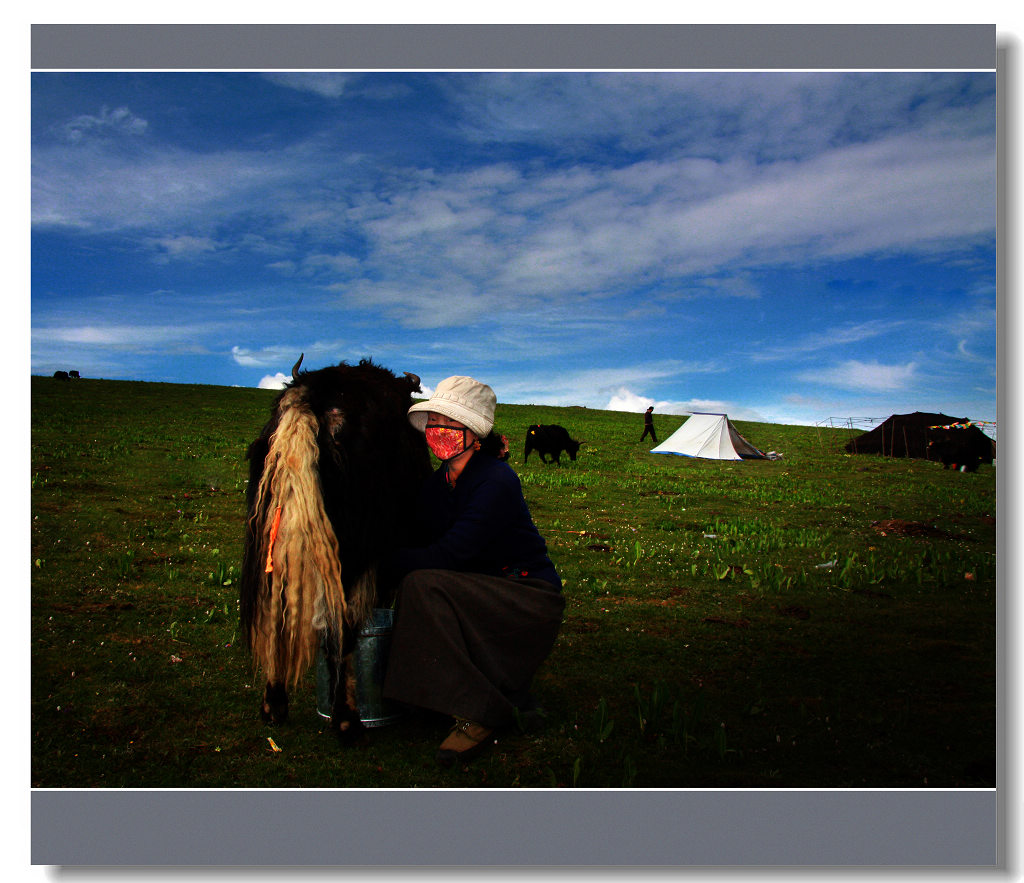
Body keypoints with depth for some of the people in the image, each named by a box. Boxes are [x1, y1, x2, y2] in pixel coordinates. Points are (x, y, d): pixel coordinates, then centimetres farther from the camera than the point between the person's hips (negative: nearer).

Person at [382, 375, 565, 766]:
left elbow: (447, 555, -25)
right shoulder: (437, 482, 6)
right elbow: (422, 543, 4)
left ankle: (477, 716, -23)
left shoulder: (497, 481, -20)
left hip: (528, 599, -8)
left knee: (423, 587, -26)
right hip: (480, 594, 8)